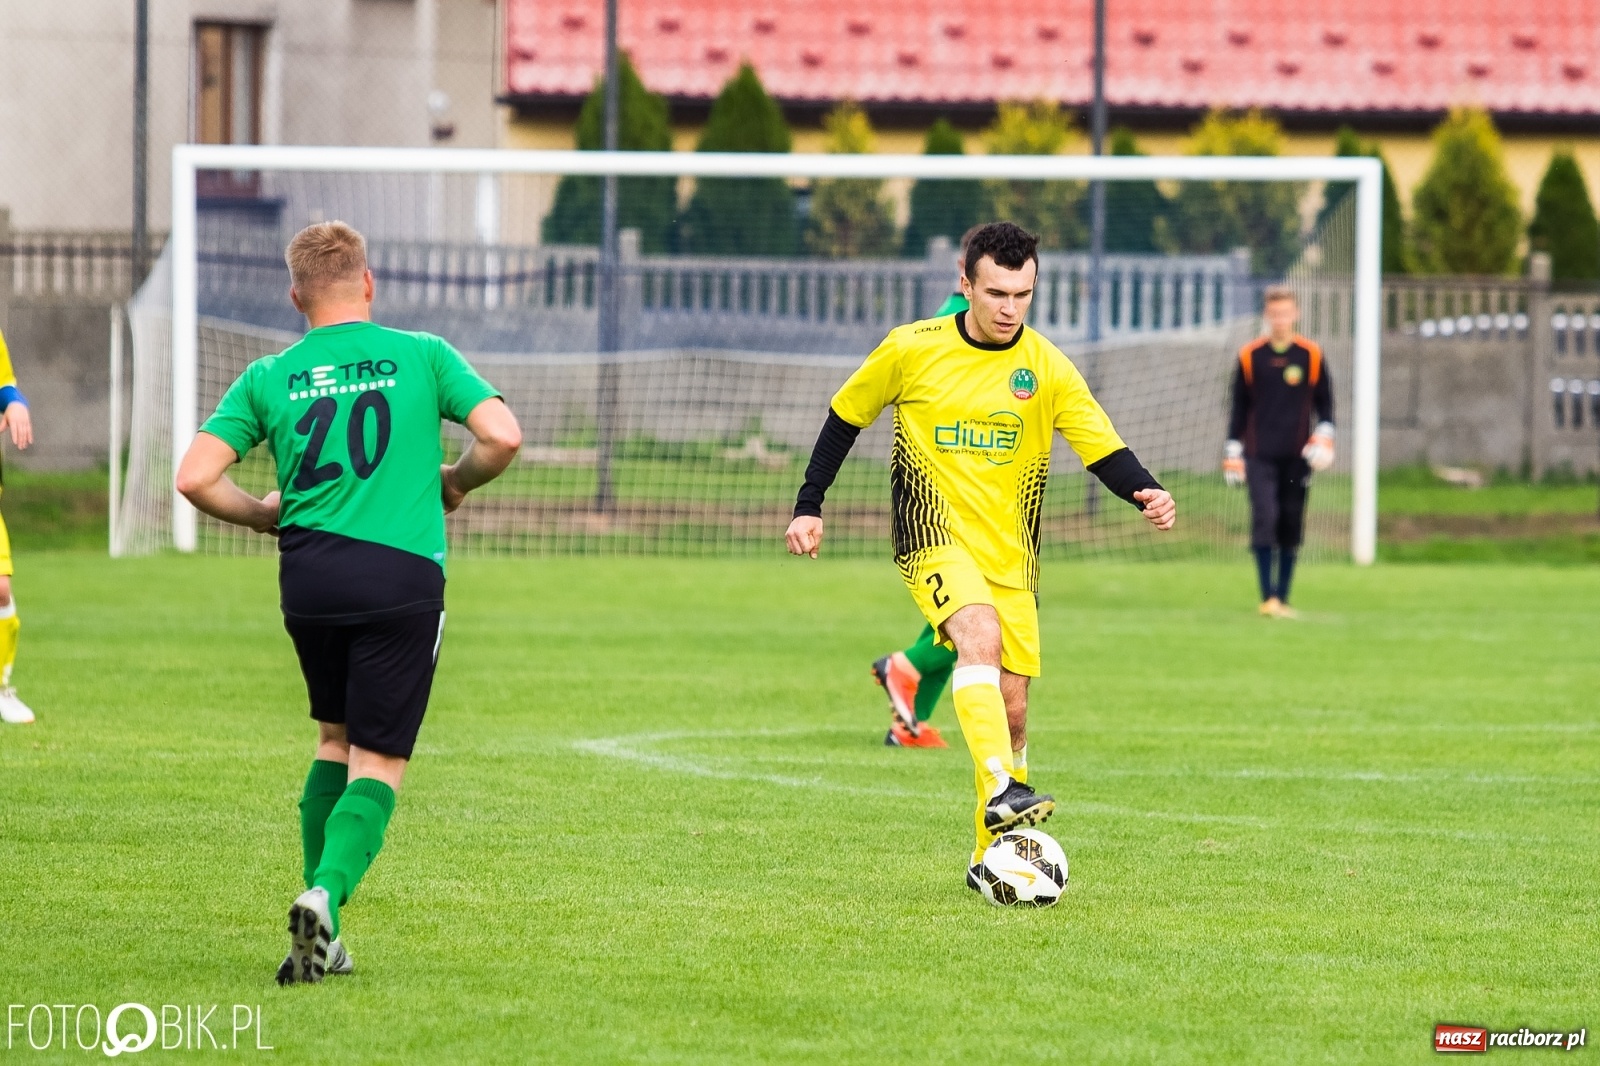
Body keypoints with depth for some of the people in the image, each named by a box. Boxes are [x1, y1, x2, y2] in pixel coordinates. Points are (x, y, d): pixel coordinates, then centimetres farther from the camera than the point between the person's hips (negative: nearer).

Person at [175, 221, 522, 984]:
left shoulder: (269, 377, 8)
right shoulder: (422, 356, 5)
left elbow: (195, 478, 0)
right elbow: (502, 437, -5)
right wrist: (452, 484, 15)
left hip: (308, 572, 3)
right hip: (402, 574, -3)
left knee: (336, 739, 22)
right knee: (378, 762, 1)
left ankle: (320, 915, 14)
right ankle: (326, 894, -22)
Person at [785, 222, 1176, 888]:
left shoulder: (1047, 370, -2)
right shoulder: (912, 350, -5)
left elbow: (1102, 450, -7)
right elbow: (846, 415, 8)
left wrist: (1147, 494, -26)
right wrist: (809, 505, 7)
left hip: (1009, 555, 3)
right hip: (934, 537, -3)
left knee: (1010, 707, 3)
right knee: (980, 634, -32)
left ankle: (992, 855, 18)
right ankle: (1002, 790, -43)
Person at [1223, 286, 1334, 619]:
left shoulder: (1311, 355, 4)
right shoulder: (1250, 356, 4)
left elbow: (1324, 402, 11)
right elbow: (1239, 408, 9)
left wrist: (1324, 435, -5)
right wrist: (1232, 452, 5)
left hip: (1297, 455, 1)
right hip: (1259, 455, -1)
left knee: (1291, 529, 3)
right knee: (1264, 518, -15)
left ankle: (1283, 599, 13)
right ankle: (1268, 597, -14)